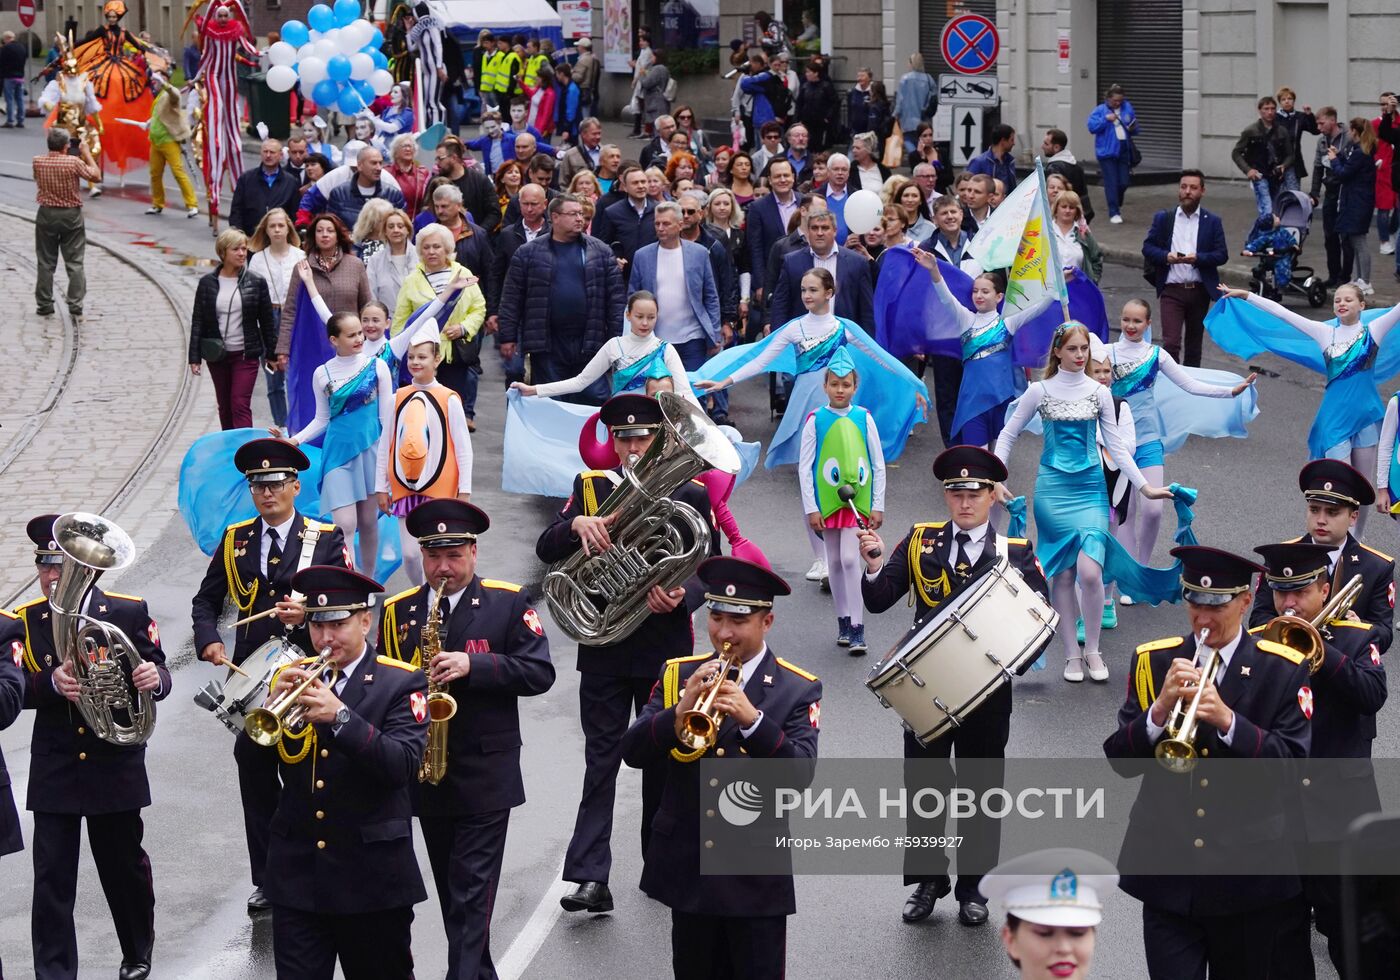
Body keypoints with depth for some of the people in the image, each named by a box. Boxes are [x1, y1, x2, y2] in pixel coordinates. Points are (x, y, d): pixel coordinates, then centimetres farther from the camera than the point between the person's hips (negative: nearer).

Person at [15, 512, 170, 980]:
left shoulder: (130, 612, -5)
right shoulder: (25, 622, -2)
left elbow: (157, 673, -1)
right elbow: (16, 690, -11)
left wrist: (155, 679, -25)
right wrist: (52, 683, -32)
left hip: (116, 766, 0)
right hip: (54, 770, 0)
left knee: (125, 867, 15)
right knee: (51, 879, -4)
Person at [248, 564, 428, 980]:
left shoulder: (401, 683, -4)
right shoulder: (291, 679, 8)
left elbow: (402, 765, -18)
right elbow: (260, 769, 3)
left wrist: (340, 716, -29)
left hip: (371, 879, -3)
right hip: (297, 875, 3)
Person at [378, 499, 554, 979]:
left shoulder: (510, 603, -4)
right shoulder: (398, 611, 6)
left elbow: (539, 672, -10)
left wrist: (474, 665, -21)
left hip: (486, 775, -4)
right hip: (426, 773, 4)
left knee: (472, 891, -8)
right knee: (451, 889, 13)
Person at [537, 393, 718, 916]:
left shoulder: (689, 494, 2)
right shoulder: (590, 487, 5)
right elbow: (546, 549, -5)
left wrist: (681, 596, -24)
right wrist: (577, 523, -26)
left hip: (665, 649, 0)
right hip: (604, 650, 0)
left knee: (663, 759, 9)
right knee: (601, 760, -4)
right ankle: (591, 878, -11)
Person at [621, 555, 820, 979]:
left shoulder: (797, 690, -3)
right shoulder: (676, 675, 4)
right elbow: (633, 752, -6)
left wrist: (753, 720, -31)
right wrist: (679, 713, -24)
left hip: (757, 879, -3)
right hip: (686, 871, 3)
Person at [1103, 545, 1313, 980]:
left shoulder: (1284, 670, -1)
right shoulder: (1152, 662, 4)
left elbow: (1293, 763, -11)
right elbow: (1120, 760, -2)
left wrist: (1227, 720, -25)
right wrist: (1160, 710, -21)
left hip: (1251, 874, -1)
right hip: (1168, 874, 1)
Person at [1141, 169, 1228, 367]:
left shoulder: (1212, 221, 4)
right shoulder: (1163, 218, 6)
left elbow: (1222, 254, -1)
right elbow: (1147, 247, 5)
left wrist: (1198, 258, -18)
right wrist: (1166, 256, -15)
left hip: (1200, 290, 1)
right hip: (1172, 290, -1)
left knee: (1194, 344, 13)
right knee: (1170, 343, -12)